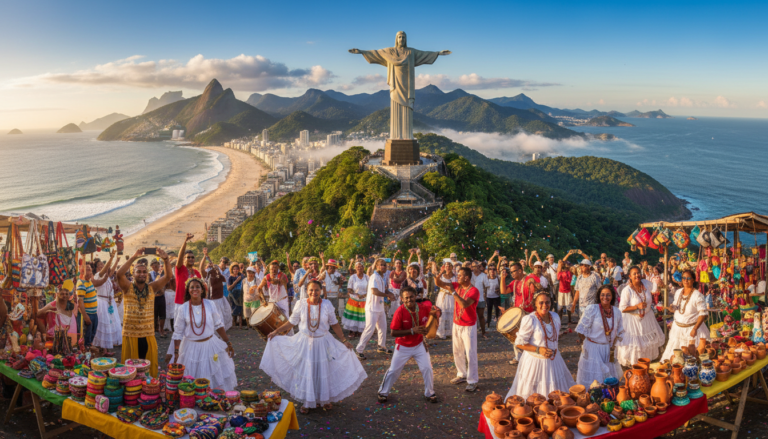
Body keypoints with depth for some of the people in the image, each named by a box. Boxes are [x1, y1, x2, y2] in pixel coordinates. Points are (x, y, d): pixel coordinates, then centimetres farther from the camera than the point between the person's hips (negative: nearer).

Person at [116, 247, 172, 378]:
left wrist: (165, 260, -25)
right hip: (130, 334, -2)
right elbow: (119, 274, -21)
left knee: (150, 366, 8)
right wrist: (134, 257, -30)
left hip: (149, 335, 2)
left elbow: (168, 276, -8)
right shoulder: (128, 287, -2)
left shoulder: (151, 288, 3)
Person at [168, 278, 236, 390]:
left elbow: (218, 325, 3)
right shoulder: (182, 309, -8)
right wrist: (176, 352, -4)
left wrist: (228, 343, 4)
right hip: (191, 347, -1)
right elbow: (178, 333, -2)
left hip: (210, 345, 1)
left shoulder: (210, 305, -6)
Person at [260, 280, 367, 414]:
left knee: (323, 371, 9)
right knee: (305, 372, 6)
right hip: (305, 342, 0)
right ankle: (307, 402, 23)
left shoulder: (327, 305, -8)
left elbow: (334, 324, 1)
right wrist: (276, 331, -3)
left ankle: (325, 399, 29)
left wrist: (344, 340, 1)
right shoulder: (301, 304, -9)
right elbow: (291, 322, 1)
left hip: (323, 342, 0)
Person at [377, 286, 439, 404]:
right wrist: (412, 330, -34)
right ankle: (383, 392, 27)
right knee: (394, 370, 7)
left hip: (419, 345, 3)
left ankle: (429, 393, 28)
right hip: (403, 347, -3)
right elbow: (393, 332, -26)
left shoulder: (423, 307, -17)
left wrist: (435, 310, -19)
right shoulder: (400, 311, -27)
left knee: (427, 368, 6)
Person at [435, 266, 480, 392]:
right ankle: (461, 375, 31)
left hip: (469, 326, -7)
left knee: (470, 354, -3)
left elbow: (465, 304, -33)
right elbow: (440, 284, -1)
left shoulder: (473, 291, -20)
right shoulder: (457, 286, 0)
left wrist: (453, 292, -33)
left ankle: (472, 381, 4)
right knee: (457, 351, 16)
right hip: (456, 324, 7)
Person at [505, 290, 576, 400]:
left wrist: (555, 347, 8)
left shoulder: (555, 317, 1)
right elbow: (519, 343, -16)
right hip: (535, 361, -6)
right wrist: (538, 349, -23)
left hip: (553, 360, 6)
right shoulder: (529, 320, -19)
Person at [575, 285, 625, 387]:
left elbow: (619, 333, 9)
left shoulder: (617, 312, 0)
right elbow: (582, 329, -11)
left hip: (608, 349, 4)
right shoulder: (592, 309, -14)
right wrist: (584, 346, -12)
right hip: (592, 348, -4)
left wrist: (613, 348, 1)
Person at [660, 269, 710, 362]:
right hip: (677, 328, 6)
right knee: (673, 354, 8)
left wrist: (695, 329, -25)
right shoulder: (678, 292, 5)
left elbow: (703, 313, -17)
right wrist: (670, 307, -11)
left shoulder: (698, 295, -15)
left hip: (691, 329, -6)